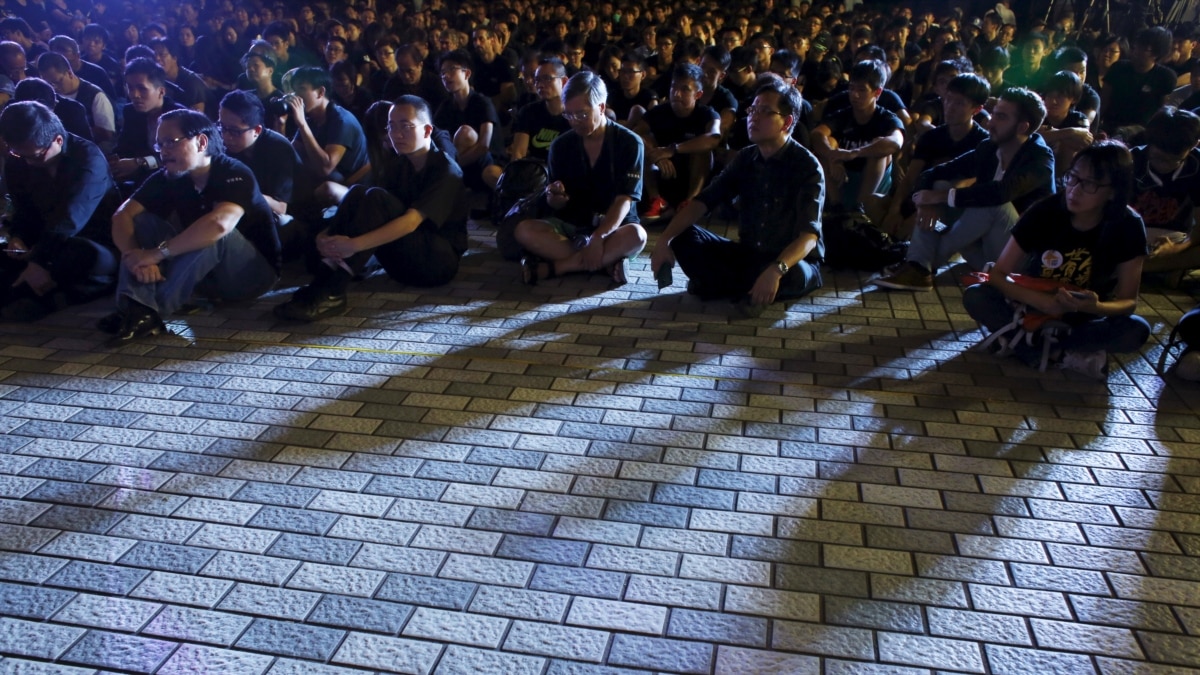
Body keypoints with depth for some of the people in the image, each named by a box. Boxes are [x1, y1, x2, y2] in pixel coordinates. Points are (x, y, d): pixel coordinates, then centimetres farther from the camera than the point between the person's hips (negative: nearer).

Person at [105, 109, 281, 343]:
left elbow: (219, 224, -40)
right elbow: (122, 216, -10)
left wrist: (156, 253, -36)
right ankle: (137, 307, -30)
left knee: (214, 234, -33)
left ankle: (153, 310, -32)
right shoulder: (168, 178, -2)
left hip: (255, 272, -6)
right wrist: (136, 257, -30)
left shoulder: (235, 174, -21)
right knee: (142, 221, -9)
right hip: (209, 275, 6)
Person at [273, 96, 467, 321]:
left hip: (440, 260, -6)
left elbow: (411, 222, -26)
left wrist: (354, 245, -36)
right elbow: (363, 206, 1)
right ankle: (325, 276, -26)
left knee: (376, 198, -26)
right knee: (358, 193, -13)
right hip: (405, 262, 7)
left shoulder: (446, 171, -11)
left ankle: (331, 292, -33)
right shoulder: (401, 167, 12)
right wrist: (327, 235, -19)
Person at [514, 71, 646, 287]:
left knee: (636, 235, -37)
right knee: (524, 230, -24)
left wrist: (598, 237, -30)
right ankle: (607, 261, -30)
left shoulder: (629, 143, -7)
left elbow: (624, 200, -15)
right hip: (572, 227, 3)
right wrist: (554, 199, -21)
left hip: (613, 229, -2)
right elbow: (559, 205, 5)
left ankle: (552, 267, -30)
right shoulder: (561, 145, 2)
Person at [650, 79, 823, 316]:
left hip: (792, 261, -5)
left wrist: (776, 270, -46)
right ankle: (750, 288, -19)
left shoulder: (807, 166, -16)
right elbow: (703, 201, -4)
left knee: (793, 275, -40)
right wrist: (665, 239, -20)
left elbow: (809, 234, -27)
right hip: (748, 254, 5)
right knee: (684, 238, -12)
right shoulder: (746, 158, 1)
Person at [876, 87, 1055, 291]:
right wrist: (927, 201, -23)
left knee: (994, 202, -33)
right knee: (939, 186, -9)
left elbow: (1001, 192, -35)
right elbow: (930, 175, -2)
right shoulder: (988, 149, 2)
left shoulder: (1040, 159, -15)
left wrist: (942, 196, -29)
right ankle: (918, 267, -26)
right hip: (983, 252, 6)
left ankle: (931, 261, -17)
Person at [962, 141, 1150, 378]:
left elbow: (1128, 301, -15)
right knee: (975, 297, -28)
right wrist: (1040, 299, -37)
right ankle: (1067, 355, -25)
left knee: (1137, 330, -30)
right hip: (1035, 308, 0)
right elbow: (997, 274, -20)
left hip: (1084, 318, 1)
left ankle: (1028, 341, -22)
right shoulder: (1045, 211, -20)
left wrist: (1095, 307, -38)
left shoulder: (1128, 227, -17)